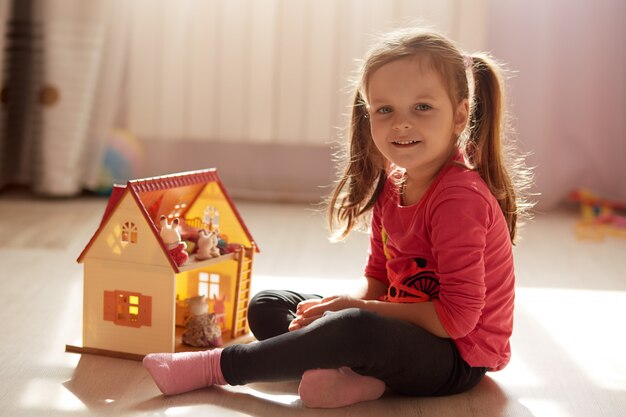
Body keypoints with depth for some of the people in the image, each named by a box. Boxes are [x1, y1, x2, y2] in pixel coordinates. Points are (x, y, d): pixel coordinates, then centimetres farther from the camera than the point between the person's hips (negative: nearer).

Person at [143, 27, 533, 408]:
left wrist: (357, 307, -19)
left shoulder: (459, 198, -24)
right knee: (267, 307, 7)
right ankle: (355, 376, -18)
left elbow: (458, 315, -26)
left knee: (358, 329, -39)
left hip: (458, 356, -9)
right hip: (404, 330, 9)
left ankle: (214, 366, -21)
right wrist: (337, 307, -10)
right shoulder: (390, 186, 3)